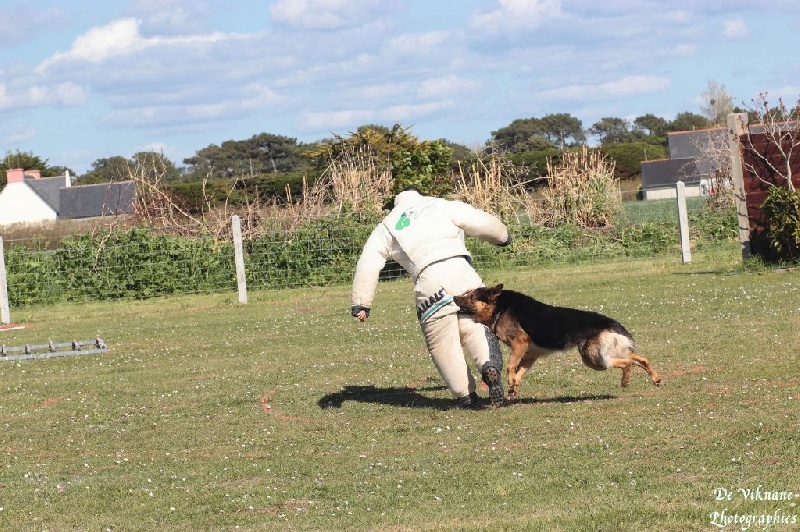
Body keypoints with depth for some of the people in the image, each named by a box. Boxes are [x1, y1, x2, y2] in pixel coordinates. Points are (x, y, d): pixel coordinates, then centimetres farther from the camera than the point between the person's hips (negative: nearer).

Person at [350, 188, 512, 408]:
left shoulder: (387, 228, 24)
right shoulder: (441, 205, 21)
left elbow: (367, 265, 15)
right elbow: (479, 221, 14)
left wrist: (360, 303, 14)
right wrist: (502, 235, 33)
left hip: (429, 281, -1)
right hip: (461, 269, 1)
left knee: (443, 343, 7)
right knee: (473, 327, 9)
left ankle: (466, 396, 5)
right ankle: (490, 364, -19)